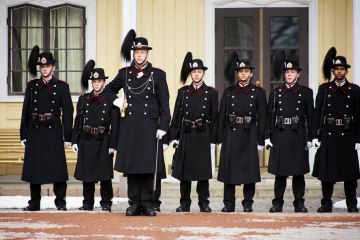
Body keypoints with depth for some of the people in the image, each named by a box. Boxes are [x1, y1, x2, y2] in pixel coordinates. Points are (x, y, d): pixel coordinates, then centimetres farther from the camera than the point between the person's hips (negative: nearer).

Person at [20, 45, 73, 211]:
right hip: (35, 131, 2)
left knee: (57, 166, -4)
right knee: (33, 167, 4)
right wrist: (23, 135, 4)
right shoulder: (32, 86, 10)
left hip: (54, 131, -2)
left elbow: (68, 112, 1)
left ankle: (60, 202, 4)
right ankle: (34, 203, 11)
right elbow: (26, 110, 9)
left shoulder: (62, 86, 3)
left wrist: (68, 137, -4)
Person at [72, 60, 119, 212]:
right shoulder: (84, 99, 7)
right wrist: (75, 141, 3)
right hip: (86, 141, 3)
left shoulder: (110, 100, -1)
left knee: (104, 173, -1)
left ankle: (106, 203, 7)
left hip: (103, 141, -3)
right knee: (86, 172, 5)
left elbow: (115, 124, -3)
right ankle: (87, 203, 13)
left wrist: (113, 144, -8)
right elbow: (78, 121, 9)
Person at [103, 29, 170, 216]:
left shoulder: (158, 74, 2)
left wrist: (163, 127, -7)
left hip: (150, 127, -2)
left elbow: (164, 104, 0)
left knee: (149, 166, -2)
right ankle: (134, 204, 6)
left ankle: (148, 204, 3)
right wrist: (117, 101, 6)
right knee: (131, 166, 2)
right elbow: (109, 89, 26)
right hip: (129, 127, 2)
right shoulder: (124, 74, 9)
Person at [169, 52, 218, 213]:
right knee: (184, 169, 2)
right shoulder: (183, 92, 8)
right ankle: (184, 203, 9)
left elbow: (214, 118, 3)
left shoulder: (211, 93, 4)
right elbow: (176, 116, 7)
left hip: (203, 136, -2)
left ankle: (204, 203, 5)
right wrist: (174, 136, -1)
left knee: (203, 169, -2)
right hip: (185, 135, 2)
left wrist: (212, 140, -2)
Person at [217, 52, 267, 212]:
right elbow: (222, 116, 7)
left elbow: (262, 118, 2)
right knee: (229, 168, 0)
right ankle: (228, 204, 6)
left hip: (249, 135, -1)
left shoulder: (258, 92, 4)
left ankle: (248, 203, 8)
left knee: (249, 169, 0)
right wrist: (221, 138, 2)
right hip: (231, 134, 1)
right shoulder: (229, 92, 8)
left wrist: (260, 140, -2)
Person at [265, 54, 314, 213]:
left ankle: (299, 203, 9)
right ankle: (277, 204, 7)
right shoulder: (276, 93, 9)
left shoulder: (306, 92, 5)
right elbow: (269, 116, 7)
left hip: (298, 137, -1)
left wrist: (309, 138, -1)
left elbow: (310, 116, 4)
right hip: (280, 137, 1)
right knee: (280, 173, 2)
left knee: (298, 173, 2)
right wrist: (267, 137, 1)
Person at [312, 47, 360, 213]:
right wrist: (315, 136, -4)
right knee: (326, 169, 2)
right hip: (328, 135, 1)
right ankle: (326, 204, 9)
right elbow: (317, 113, 4)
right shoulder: (324, 89, 6)